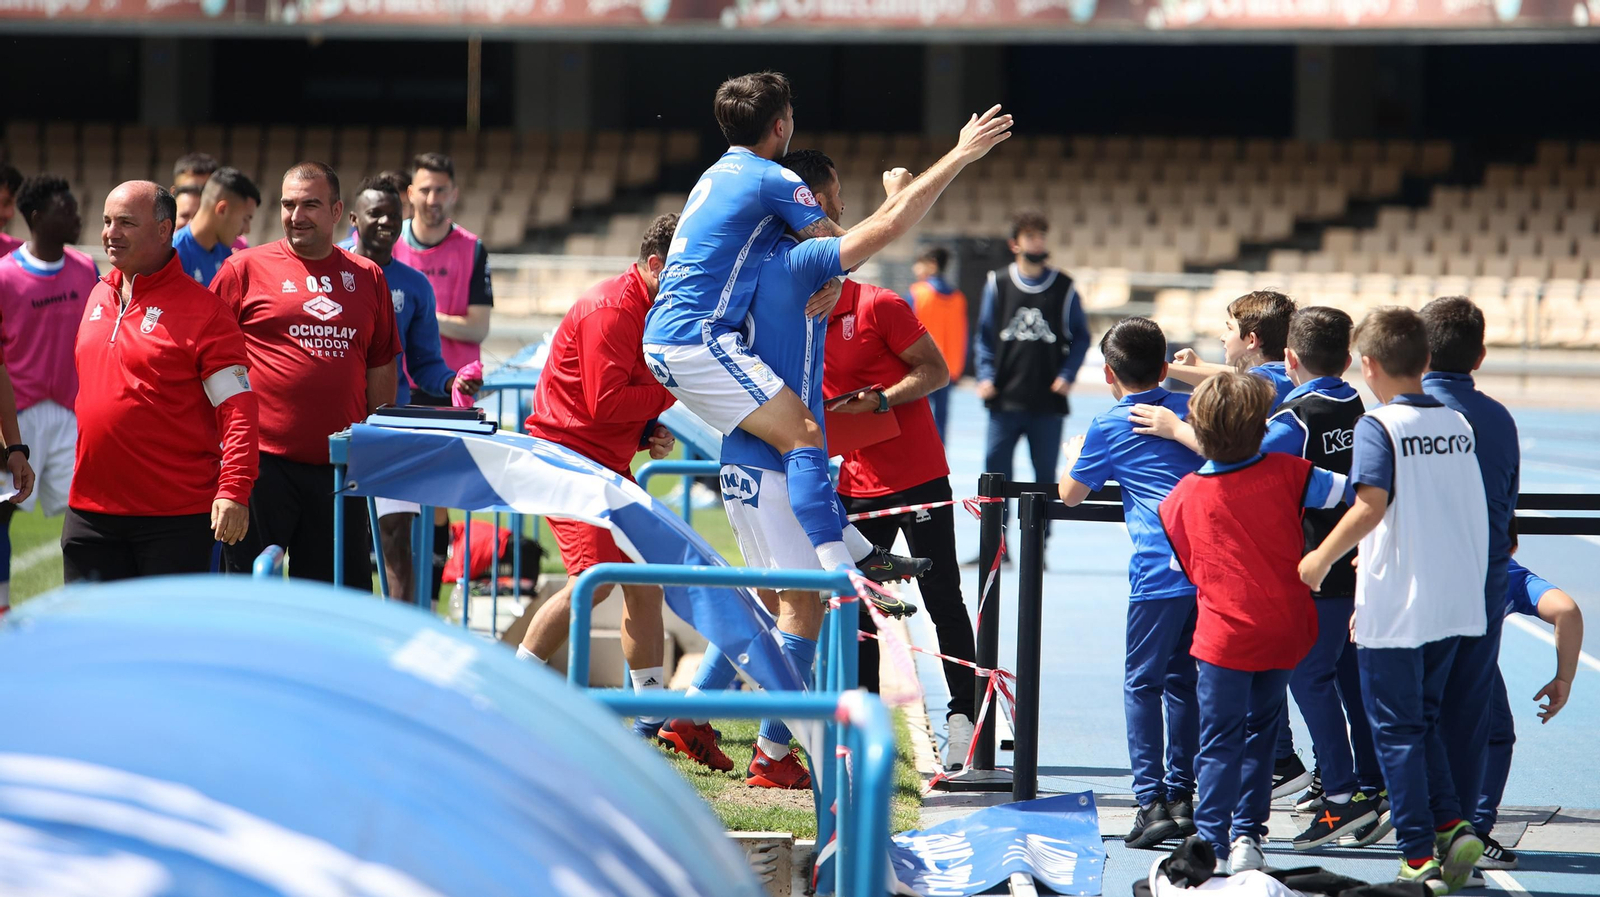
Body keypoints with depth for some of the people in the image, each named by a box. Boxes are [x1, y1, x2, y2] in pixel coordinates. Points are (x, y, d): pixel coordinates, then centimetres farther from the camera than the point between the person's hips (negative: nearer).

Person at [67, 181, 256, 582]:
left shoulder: (203, 311, -8)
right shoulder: (99, 297, 13)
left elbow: (238, 409, -12)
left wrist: (234, 491, -23)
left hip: (177, 518, -6)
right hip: (90, 512, 6)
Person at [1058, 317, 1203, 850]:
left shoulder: (1108, 427, 2)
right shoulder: (1192, 409, 14)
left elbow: (1070, 495, 14)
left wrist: (1074, 455, 33)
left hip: (1159, 569, -5)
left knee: (1142, 683, 1)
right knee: (1183, 679, 15)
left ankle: (1152, 801, -9)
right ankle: (1182, 797, 15)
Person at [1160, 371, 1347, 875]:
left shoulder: (1181, 499, -5)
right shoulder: (1284, 474, -6)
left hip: (1223, 636, -2)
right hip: (1284, 631, 2)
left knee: (1219, 741, 3)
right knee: (1261, 732, 16)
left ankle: (1212, 845, 1)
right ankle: (1247, 837, 18)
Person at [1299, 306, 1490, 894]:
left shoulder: (1378, 427, -12)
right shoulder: (1458, 426, 8)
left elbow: (1370, 506, -23)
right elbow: (1471, 512, 13)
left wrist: (1321, 559, -10)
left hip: (1395, 609, -6)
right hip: (1454, 605, 6)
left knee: (1397, 728, 3)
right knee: (1425, 719, 20)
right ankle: (1452, 825, 5)